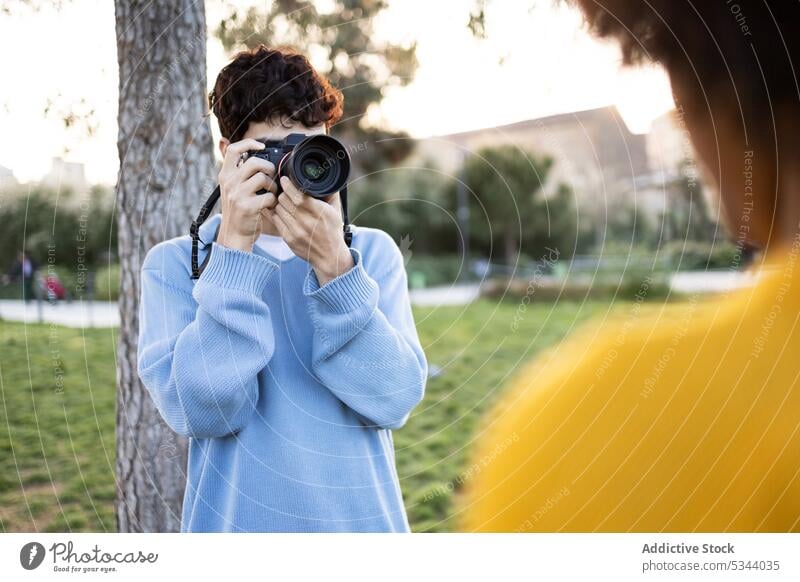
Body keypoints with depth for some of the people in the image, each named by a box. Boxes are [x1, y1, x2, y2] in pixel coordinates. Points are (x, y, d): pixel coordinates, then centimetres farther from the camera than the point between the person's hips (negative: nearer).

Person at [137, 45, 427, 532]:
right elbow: (201, 411, -18)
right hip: (238, 520, -1)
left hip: (364, 518, 2)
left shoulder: (373, 252, 0)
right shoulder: (175, 264, -4)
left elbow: (396, 399, -13)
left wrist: (334, 266, -23)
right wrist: (234, 247, -21)